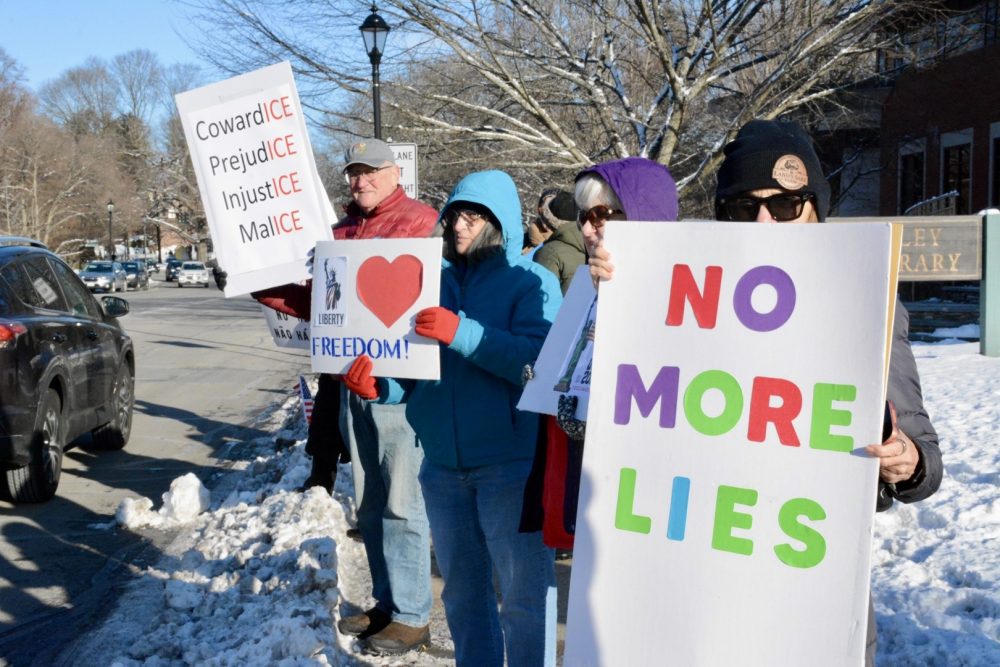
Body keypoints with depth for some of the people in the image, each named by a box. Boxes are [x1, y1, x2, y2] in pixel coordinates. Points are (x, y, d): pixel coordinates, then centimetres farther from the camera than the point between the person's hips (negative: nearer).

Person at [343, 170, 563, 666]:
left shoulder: (532, 281, -3)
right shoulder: (432, 281, 12)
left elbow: (539, 359, -19)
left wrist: (462, 334, -26)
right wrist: (377, 386, -9)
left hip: (510, 462, -5)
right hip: (442, 464, 6)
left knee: (523, 591, 0)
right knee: (462, 592, 17)